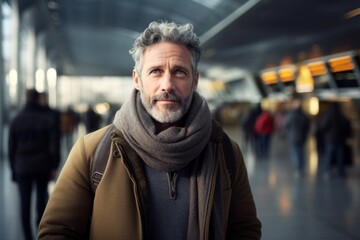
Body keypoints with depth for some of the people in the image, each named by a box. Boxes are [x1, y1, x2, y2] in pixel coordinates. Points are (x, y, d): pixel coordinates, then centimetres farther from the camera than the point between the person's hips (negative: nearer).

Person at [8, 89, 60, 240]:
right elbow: (54, 147, -6)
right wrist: (54, 167, 1)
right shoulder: (48, 120, -3)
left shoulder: (16, 121, -1)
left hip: (22, 168, 0)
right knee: (41, 196, 19)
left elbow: (11, 149, 2)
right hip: (42, 166, 1)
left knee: (25, 203, 2)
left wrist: (13, 169, 10)